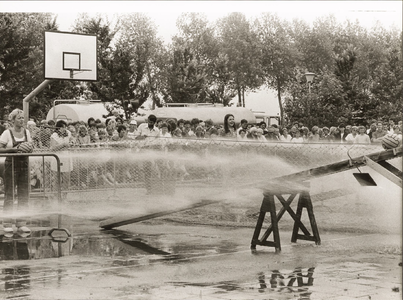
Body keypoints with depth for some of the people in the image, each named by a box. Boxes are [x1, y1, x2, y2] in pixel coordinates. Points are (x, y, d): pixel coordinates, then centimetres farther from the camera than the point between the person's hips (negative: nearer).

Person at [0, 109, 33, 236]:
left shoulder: (26, 132, 8)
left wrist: (28, 149, -8)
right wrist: (15, 148, -19)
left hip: (24, 164, 5)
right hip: (11, 164, -5)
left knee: (24, 194, 4)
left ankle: (21, 224, 11)